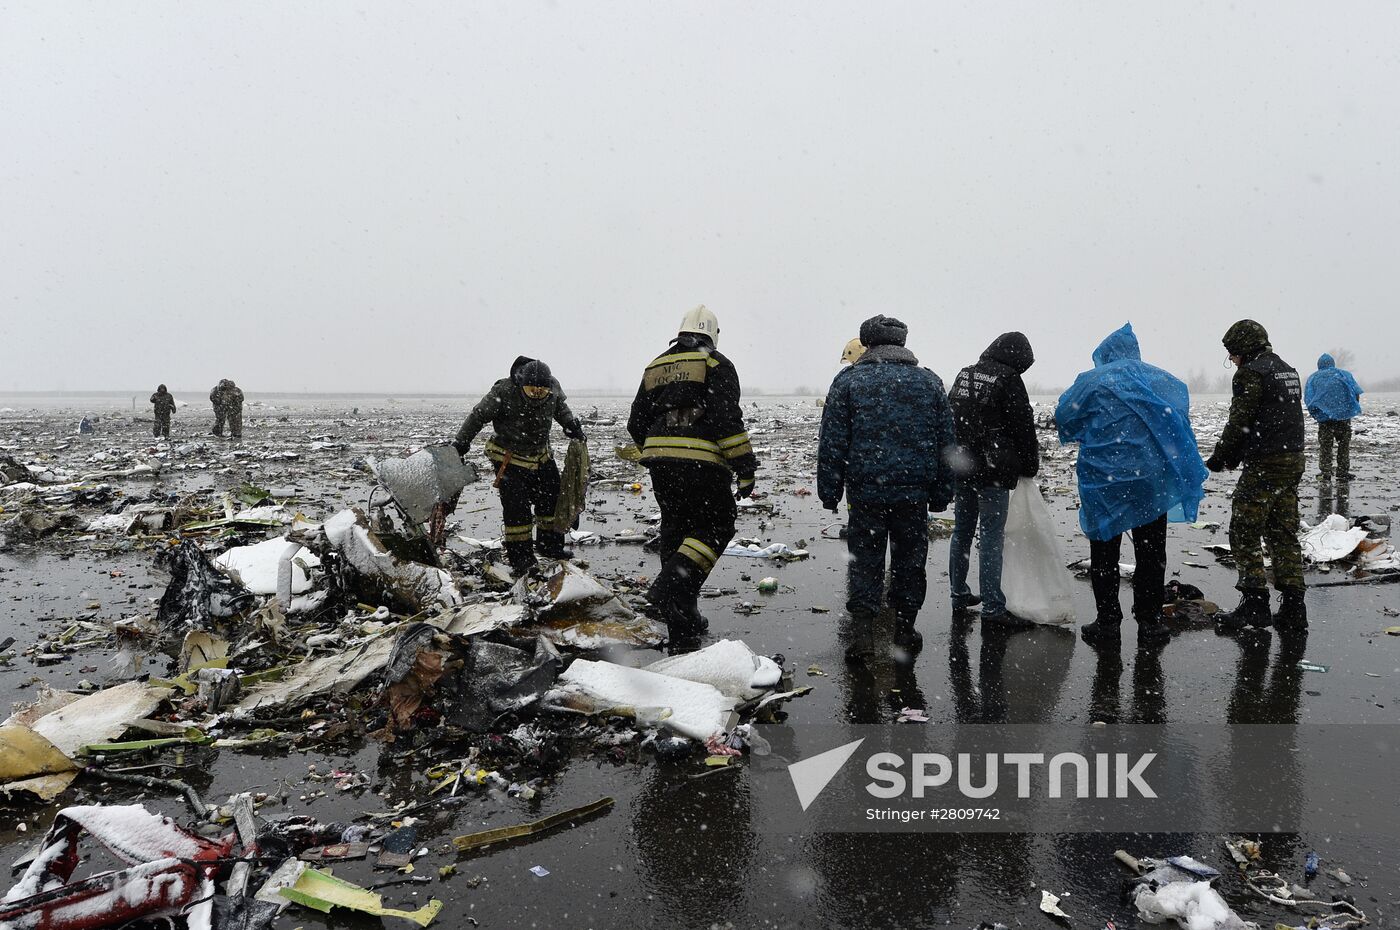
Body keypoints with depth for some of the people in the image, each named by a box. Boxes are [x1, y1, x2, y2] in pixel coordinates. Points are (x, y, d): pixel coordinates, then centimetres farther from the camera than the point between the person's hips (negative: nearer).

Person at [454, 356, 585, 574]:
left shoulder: (553, 389, -12)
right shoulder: (503, 392, -26)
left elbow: (561, 408, 13)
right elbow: (478, 416, -17)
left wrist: (571, 424, -3)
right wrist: (460, 444, -17)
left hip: (541, 455, 5)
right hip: (510, 459, -5)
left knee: (552, 498, 10)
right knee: (516, 507, -10)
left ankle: (550, 545, 26)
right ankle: (520, 557, -1)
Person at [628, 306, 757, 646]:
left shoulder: (656, 366, 18)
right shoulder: (716, 364, -1)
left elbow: (637, 423, 19)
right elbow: (727, 419, -12)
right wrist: (745, 468, -10)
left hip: (660, 464, 6)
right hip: (701, 463, -6)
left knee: (676, 531, 15)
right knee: (715, 526, 6)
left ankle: (683, 625, 20)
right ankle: (670, 586, -15)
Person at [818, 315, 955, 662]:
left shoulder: (849, 380, 0)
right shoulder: (929, 382, 8)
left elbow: (832, 444, -2)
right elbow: (946, 444, 10)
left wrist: (830, 493, 3)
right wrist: (940, 495, 15)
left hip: (865, 491, -2)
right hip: (915, 492, 2)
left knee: (864, 561, 5)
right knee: (909, 561, 13)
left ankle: (861, 632, -2)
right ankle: (905, 630, 21)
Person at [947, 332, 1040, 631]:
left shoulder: (964, 375, 12)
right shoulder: (1009, 380, -10)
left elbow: (950, 420, 18)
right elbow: (1023, 428, -8)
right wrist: (1030, 467, 6)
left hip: (960, 468, 7)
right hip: (993, 471, -7)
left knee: (962, 532, 15)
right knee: (991, 538, -6)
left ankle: (960, 595, 24)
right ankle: (993, 608, -5)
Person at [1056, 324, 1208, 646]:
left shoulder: (1091, 380, -4)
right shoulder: (1163, 380, 6)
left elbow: (1064, 417, -3)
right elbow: (1181, 420, 10)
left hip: (1103, 478, -2)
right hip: (1152, 478, 3)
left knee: (1104, 553, 8)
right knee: (1151, 553, 12)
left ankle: (1108, 621, 10)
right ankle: (1149, 622, 14)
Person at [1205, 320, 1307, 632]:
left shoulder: (1251, 373, -11)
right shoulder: (1288, 371, 18)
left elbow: (1239, 422, -15)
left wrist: (1220, 457, -1)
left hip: (1263, 466, -9)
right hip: (1293, 461, 9)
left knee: (1244, 535, -2)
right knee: (1284, 534, 11)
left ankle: (1254, 602, -4)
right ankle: (1292, 608, 11)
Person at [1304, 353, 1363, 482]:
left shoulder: (1313, 378, 6)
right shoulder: (1344, 374, 8)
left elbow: (1308, 400, -3)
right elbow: (1357, 393, 0)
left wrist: (1314, 414, 8)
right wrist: (1354, 408, 12)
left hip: (1324, 417, 0)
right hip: (1344, 415, 1)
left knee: (1325, 446, 6)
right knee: (1344, 444, 13)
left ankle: (1326, 472, 4)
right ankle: (1343, 471, 14)